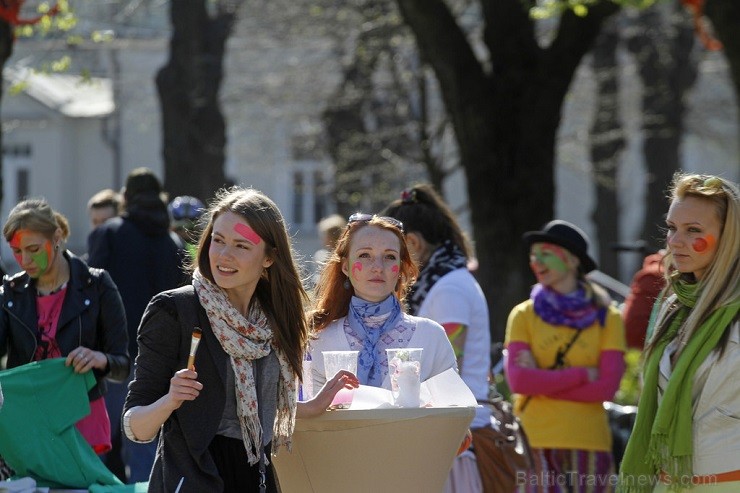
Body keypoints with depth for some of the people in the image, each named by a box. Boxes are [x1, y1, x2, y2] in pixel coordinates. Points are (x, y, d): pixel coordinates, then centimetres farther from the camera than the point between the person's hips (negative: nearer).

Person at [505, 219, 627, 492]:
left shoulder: (606, 318, 5)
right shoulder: (523, 315, 7)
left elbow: (606, 387, -6)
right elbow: (518, 380, -7)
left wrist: (542, 382, -9)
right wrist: (582, 374, -8)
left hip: (589, 446, 0)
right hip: (536, 444, 0)